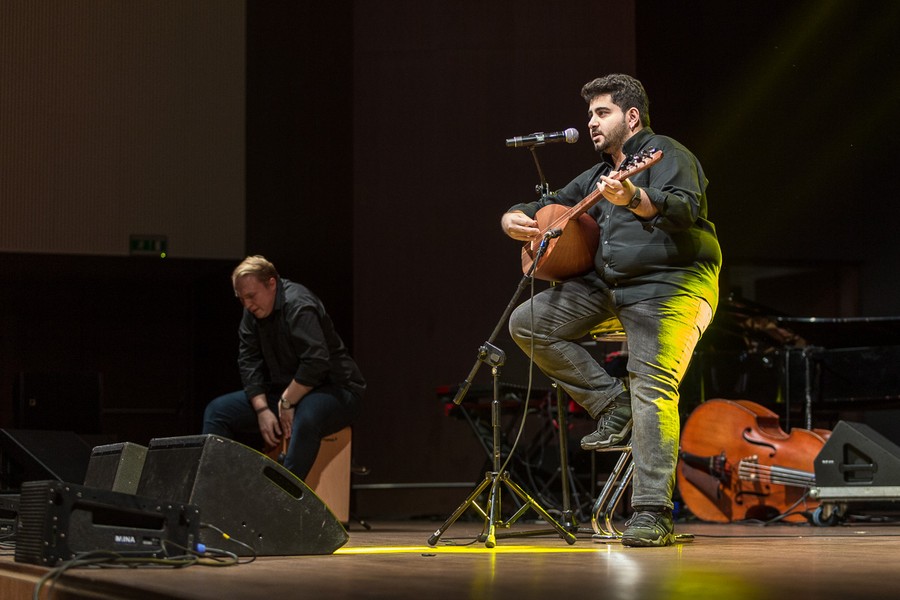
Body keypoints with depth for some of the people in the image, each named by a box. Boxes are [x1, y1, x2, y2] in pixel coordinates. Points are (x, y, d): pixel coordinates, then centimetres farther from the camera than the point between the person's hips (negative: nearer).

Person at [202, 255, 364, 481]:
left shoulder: (298, 305, -21)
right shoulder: (252, 313, 5)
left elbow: (316, 363, -28)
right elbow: (249, 363, 1)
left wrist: (286, 404, -20)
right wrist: (263, 410, -11)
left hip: (334, 390, -9)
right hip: (283, 392, 9)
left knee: (306, 418, -43)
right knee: (216, 411, 0)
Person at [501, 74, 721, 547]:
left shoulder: (665, 154, -4)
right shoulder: (598, 175, 23)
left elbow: (684, 209, -22)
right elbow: (547, 206, 29)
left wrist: (634, 200, -41)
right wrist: (514, 220, 5)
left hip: (671, 284, -9)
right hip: (608, 284, 9)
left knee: (653, 389, -22)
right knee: (527, 323, -1)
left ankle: (653, 514, -24)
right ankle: (612, 403, 0)